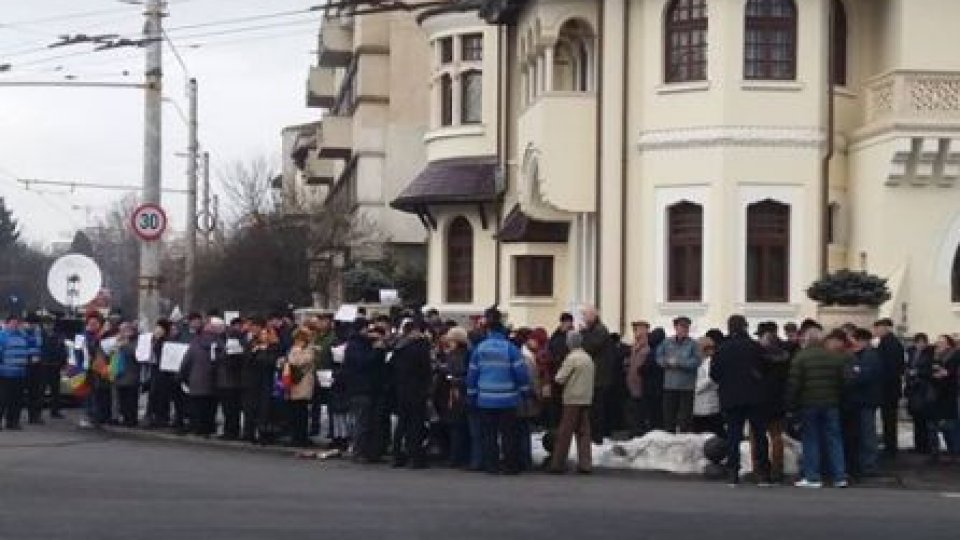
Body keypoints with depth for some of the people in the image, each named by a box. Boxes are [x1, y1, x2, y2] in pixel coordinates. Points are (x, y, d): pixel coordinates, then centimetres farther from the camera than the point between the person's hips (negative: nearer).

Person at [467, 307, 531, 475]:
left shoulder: (479, 349, 0)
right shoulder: (510, 348, -9)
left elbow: (472, 373, 4)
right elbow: (521, 372, -10)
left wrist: (472, 394, 12)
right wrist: (524, 391, 2)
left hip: (486, 400, 2)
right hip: (507, 399, -2)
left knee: (489, 434, 10)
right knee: (508, 434, 5)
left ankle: (491, 465, 10)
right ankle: (510, 465, 6)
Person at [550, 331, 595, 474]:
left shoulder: (572, 358, -12)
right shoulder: (588, 358, 10)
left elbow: (560, 378, -11)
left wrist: (559, 375, 10)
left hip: (572, 399, -7)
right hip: (586, 399, 7)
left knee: (565, 433, -2)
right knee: (584, 432, 7)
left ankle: (558, 463, 1)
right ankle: (585, 463, 3)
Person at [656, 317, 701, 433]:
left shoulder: (692, 344, -2)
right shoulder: (667, 343, 8)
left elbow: (696, 361, -11)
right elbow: (659, 358, 9)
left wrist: (678, 362, -14)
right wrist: (668, 362, -10)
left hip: (687, 386, -3)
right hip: (670, 385, 3)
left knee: (685, 417, -1)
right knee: (668, 415, 6)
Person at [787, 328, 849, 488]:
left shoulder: (801, 357, -9)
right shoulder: (836, 357, 5)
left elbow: (794, 383, -12)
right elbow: (842, 381, 8)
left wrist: (792, 403, -4)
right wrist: (838, 399, 17)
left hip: (809, 404, -4)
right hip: (831, 404, 4)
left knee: (811, 440, 3)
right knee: (834, 439, 7)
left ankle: (812, 477, 2)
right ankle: (840, 477, 7)